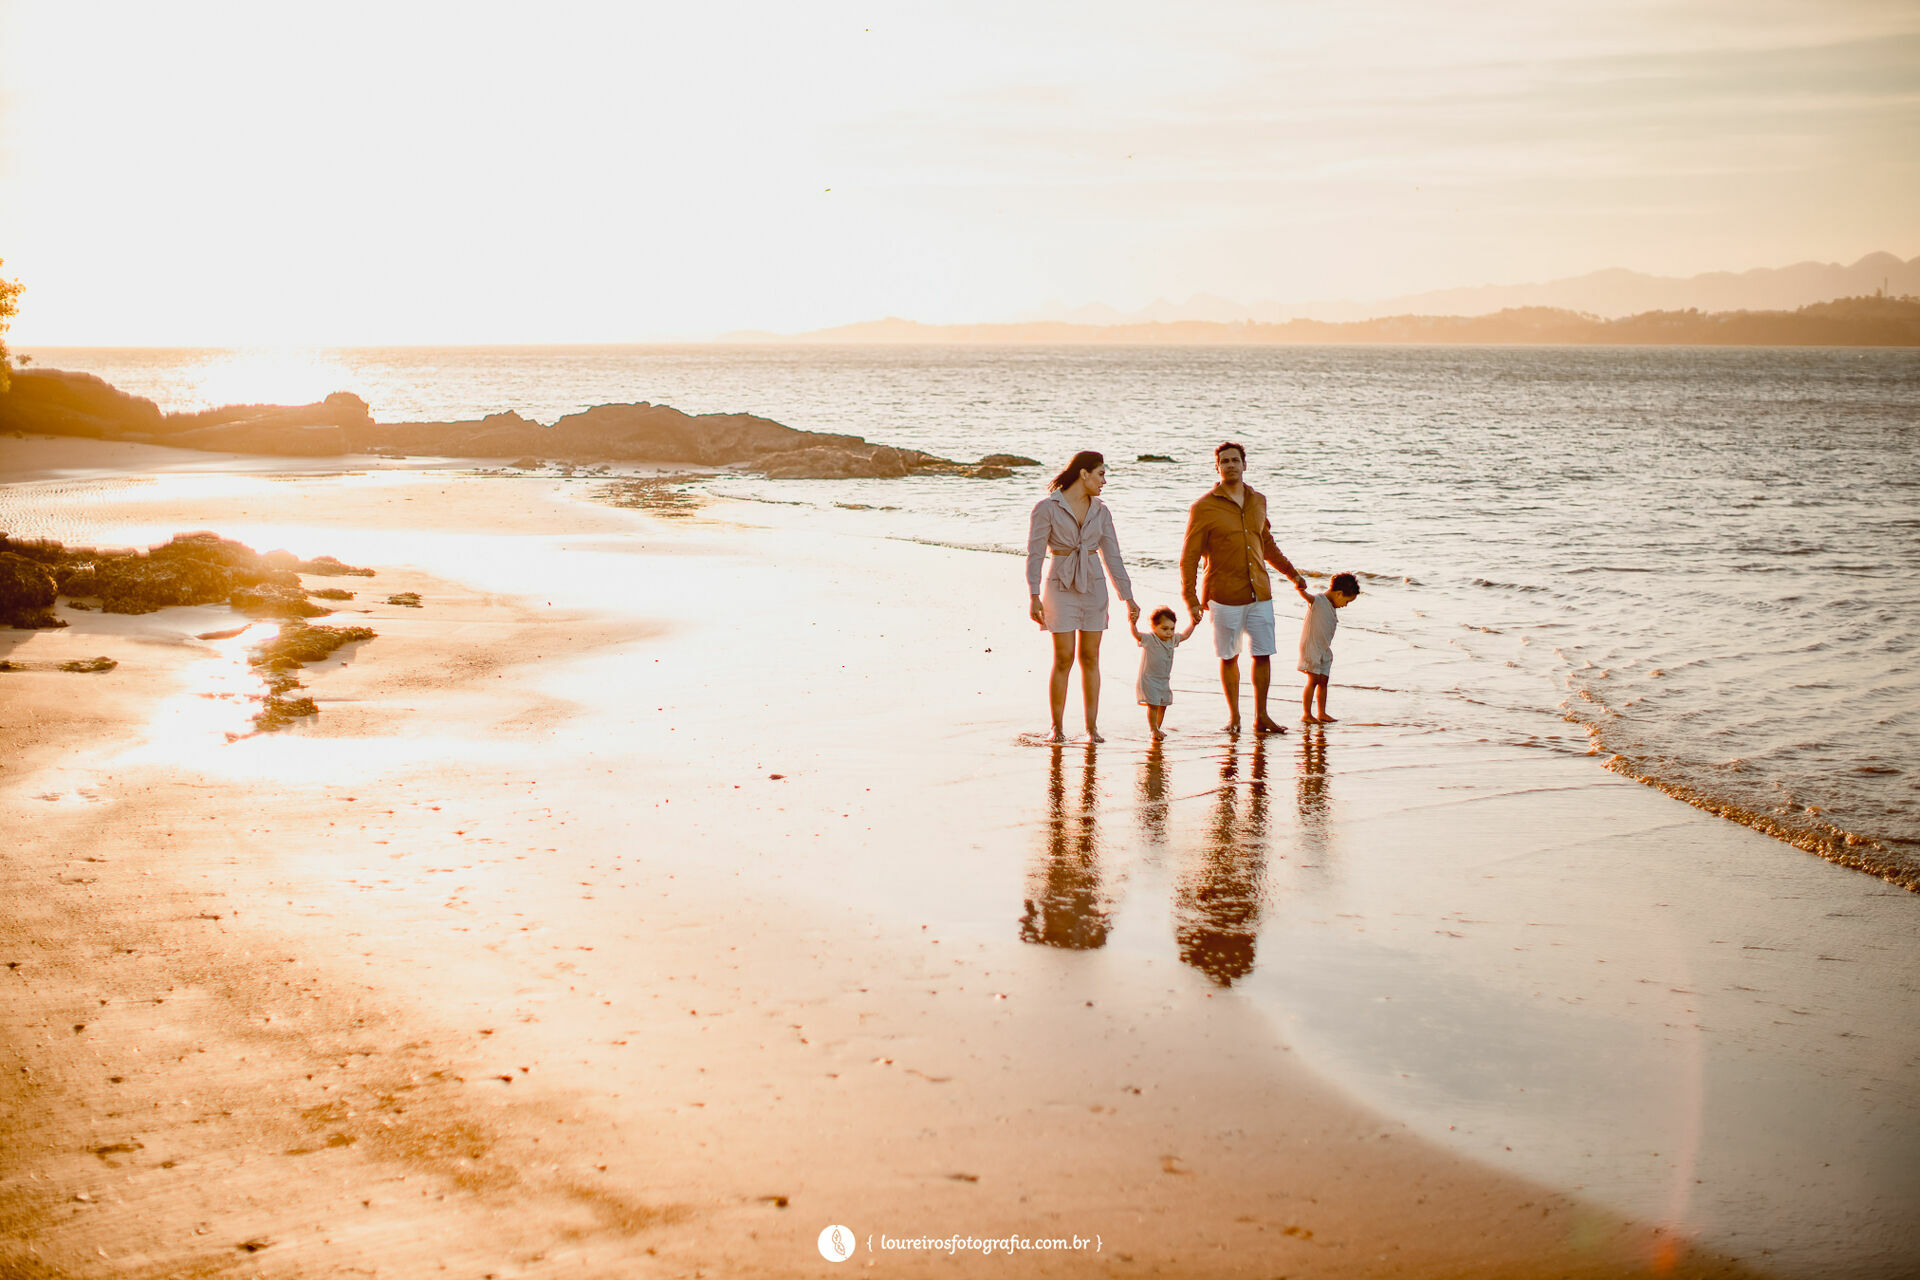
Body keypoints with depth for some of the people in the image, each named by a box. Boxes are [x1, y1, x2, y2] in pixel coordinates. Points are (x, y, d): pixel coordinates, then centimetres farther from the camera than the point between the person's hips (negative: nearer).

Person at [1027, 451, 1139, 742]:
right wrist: (1034, 597, -16)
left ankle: (1092, 726, 9)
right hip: (1061, 588, -4)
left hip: (1093, 587, 4)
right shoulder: (1047, 507, -8)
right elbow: (1035, 554, -9)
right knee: (1063, 659, -6)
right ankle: (1057, 727, 4)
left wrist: (1128, 597, 4)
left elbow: (1112, 556, 7)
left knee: (1090, 658, 4)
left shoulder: (1100, 512, 5)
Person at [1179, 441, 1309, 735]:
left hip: (1260, 594, 4)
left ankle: (1261, 717, 14)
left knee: (1263, 655, 4)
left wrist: (1292, 573, 29)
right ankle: (1234, 716, 17)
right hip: (1224, 596, -4)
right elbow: (1189, 557, -5)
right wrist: (1191, 598, -11)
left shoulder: (1258, 501, 9)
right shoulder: (1204, 508, -6)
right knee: (1229, 658, 5)